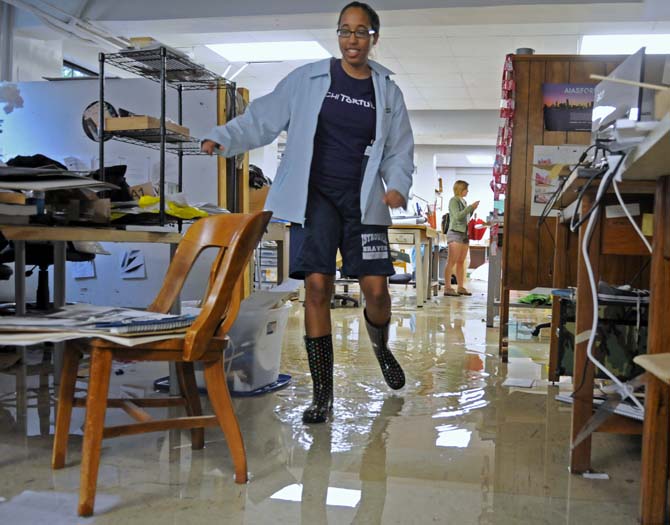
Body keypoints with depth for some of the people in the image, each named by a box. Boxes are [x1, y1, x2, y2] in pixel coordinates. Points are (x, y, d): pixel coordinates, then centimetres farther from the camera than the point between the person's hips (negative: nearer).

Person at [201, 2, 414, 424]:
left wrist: (398, 186, -9)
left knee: (375, 288, -7)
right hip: (315, 197, -1)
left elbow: (400, 151, 10)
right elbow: (263, 118, 2)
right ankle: (323, 395, 3)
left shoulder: (388, 93, 9)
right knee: (317, 287, -8)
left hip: (363, 200, 1)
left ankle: (381, 346, 30)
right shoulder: (309, 79, 4)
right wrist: (224, 138, -13)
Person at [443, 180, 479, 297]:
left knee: (461, 262, 8)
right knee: (451, 262, -9)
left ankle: (460, 287, 10)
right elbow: (458, 216, -17)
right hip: (455, 233, -8)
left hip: (464, 234, 8)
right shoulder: (454, 200, -6)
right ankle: (447, 288, -10)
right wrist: (471, 207, -16)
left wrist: (473, 209, 8)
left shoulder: (463, 201, 16)